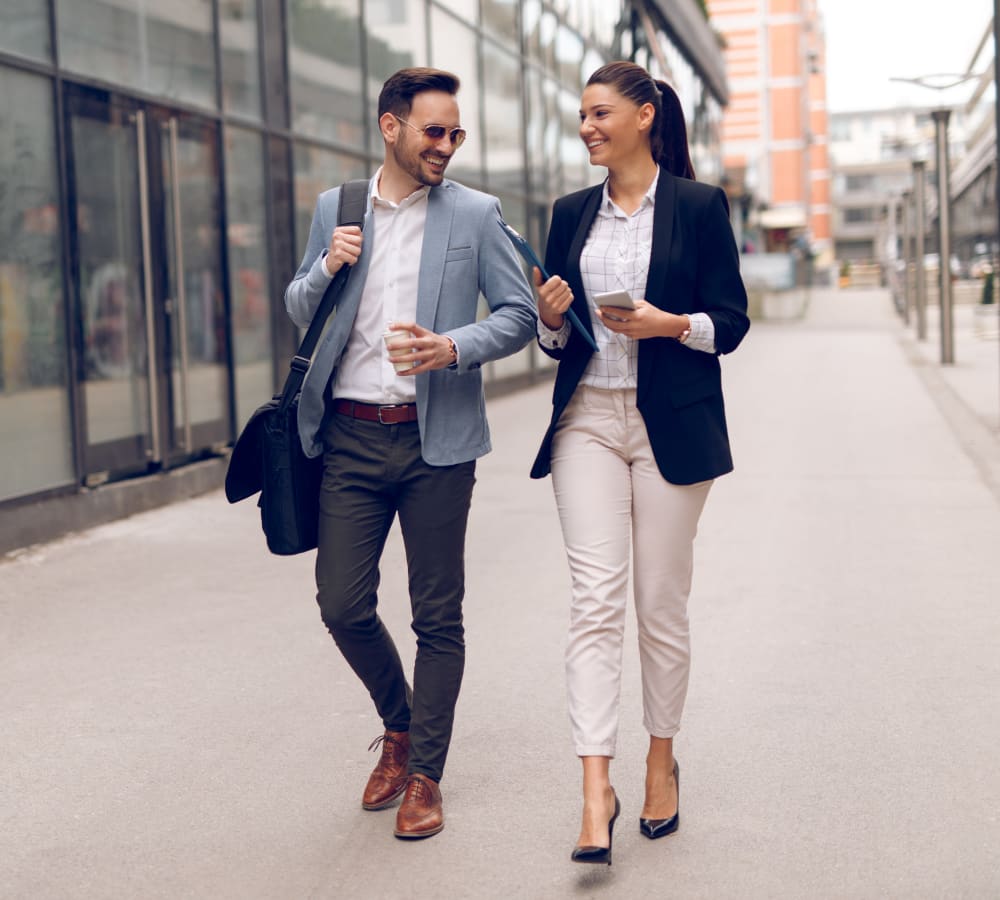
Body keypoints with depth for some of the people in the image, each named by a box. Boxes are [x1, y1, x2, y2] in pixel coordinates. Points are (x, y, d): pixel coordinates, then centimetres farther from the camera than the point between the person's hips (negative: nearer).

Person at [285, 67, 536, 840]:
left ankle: (424, 775, 16)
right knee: (343, 606, 1)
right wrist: (327, 268, -6)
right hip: (351, 436, 2)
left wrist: (452, 349, -17)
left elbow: (520, 314, 1)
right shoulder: (335, 209, 9)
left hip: (436, 438, -2)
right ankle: (398, 727, 28)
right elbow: (299, 311, 16)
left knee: (438, 616, 3)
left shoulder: (475, 215, 2)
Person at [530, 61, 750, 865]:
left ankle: (662, 761, 24)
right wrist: (551, 317, -6)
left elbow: (732, 321, -1)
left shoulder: (698, 206, 0)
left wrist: (671, 324, -18)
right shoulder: (572, 214, 12)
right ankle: (596, 788, -9)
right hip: (588, 419, 3)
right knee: (595, 599, -7)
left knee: (662, 603, 5)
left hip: (671, 426, -2)